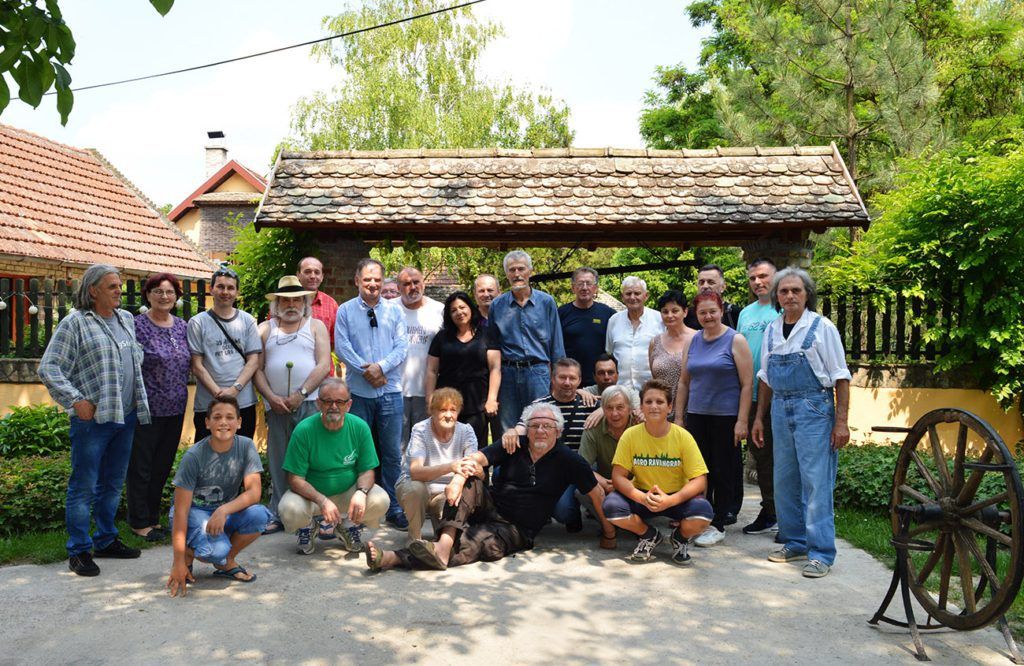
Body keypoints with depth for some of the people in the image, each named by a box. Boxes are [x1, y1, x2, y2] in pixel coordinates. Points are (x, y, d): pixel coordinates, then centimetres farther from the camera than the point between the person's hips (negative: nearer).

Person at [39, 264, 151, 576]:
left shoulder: (126, 319, 13)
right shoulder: (75, 323, -6)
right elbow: (48, 368, -9)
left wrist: (139, 400, 17)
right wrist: (75, 401, -15)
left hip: (125, 416, 7)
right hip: (92, 418, -6)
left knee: (113, 484, 16)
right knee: (84, 486, 0)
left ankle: (106, 540, 28)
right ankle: (79, 551, 11)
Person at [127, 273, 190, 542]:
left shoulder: (182, 326, 9)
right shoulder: (137, 326, -9)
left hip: (175, 408, 6)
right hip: (147, 407, -6)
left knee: (163, 465, 14)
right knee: (141, 466, 4)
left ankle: (153, 516, 26)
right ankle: (139, 521, 16)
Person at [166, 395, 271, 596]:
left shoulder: (246, 446, -11)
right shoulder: (194, 456, -20)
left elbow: (254, 492, -17)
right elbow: (180, 511, -20)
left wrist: (224, 510, -36)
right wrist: (179, 562, -23)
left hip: (226, 512, 4)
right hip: (194, 512, -4)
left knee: (259, 514, -28)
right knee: (216, 550, -34)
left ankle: (227, 562, 0)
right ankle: (188, 554, 4)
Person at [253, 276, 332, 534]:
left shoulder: (316, 326, 10)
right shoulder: (265, 329, 14)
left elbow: (324, 365, -1)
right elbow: (257, 369, 8)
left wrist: (300, 394, -11)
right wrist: (271, 397, -7)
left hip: (310, 404, -2)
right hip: (276, 406, 2)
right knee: (279, 462, 6)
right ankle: (277, 516, 15)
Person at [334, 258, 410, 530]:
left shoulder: (394, 310, 8)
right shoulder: (345, 311, 5)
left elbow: (402, 346, 1)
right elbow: (341, 347, -3)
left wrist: (381, 367, -14)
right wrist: (366, 370, -13)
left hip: (390, 391, 1)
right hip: (358, 392, -1)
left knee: (393, 453, 4)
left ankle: (394, 509, 14)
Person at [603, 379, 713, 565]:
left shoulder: (683, 436, -12)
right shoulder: (630, 435, -10)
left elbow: (700, 480, -14)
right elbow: (618, 476, -12)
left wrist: (670, 500, -31)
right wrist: (643, 498, -30)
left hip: (676, 498, -1)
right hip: (641, 497, 1)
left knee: (703, 511, -32)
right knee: (611, 505, -27)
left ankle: (680, 538, 6)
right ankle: (650, 536, 5)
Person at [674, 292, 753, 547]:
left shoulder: (735, 341, -5)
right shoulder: (692, 342, 10)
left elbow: (746, 384, -8)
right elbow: (684, 382, 14)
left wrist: (742, 420, -13)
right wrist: (678, 417, 11)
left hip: (726, 418, -4)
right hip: (696, 417, 4)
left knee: (722, 473, 4)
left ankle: (718, 525, 14)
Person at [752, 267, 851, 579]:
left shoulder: (822, 327, -5)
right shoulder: (771, 330, 10)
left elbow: (840, 377, -6)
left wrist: (841, 422, -12)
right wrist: (759, 416, 14)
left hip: (814, 408, -6)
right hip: (781, 409, 6)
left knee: (816, 482, -6)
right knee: (785, 480, 11)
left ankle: (821, 553, 1)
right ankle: (794, 543, 25)